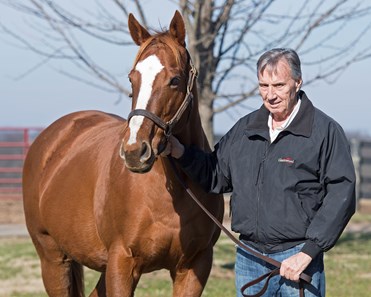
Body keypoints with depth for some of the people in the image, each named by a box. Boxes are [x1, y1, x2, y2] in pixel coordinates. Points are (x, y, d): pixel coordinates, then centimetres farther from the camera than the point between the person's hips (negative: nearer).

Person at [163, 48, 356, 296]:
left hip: (297, 258, -5)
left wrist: (308, 252, -17)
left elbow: (341, 195, -12)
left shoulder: (326, 131, -8)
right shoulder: (245, 129, 11)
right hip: (249, 256, 6)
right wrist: (180, 153, 2)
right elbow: (216, 176, 21)